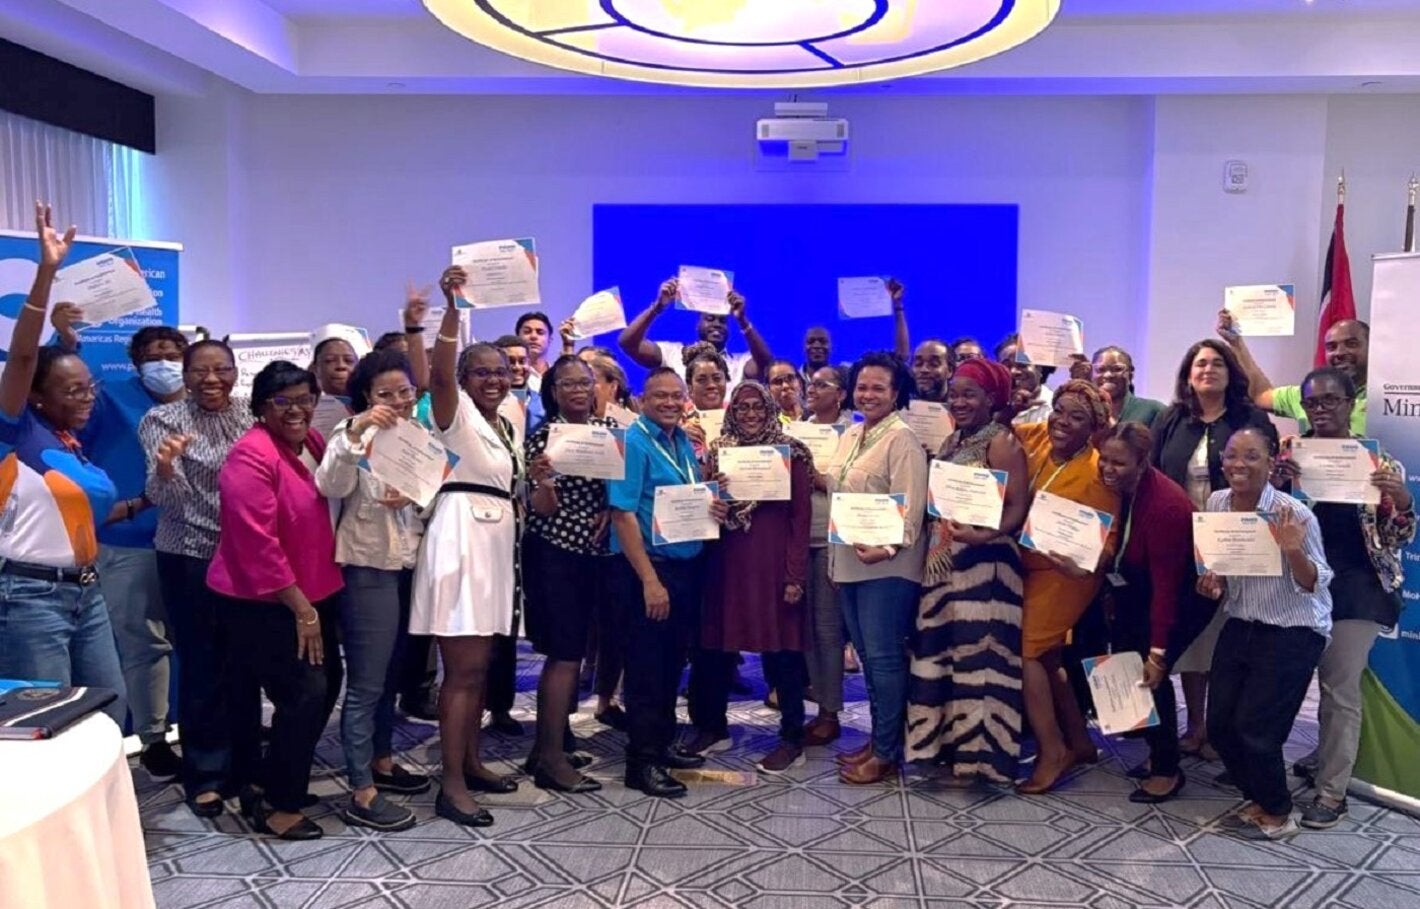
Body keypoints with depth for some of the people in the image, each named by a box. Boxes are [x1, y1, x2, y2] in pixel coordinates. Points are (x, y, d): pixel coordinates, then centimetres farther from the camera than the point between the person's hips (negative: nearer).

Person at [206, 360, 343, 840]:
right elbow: (257, 544, -22)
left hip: (311, 594, 9)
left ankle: (265, 783, 30)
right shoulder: (251, 457, -19)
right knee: (304, 694, -9)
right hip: (262, 602, -9)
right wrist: (300, 606, -18)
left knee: (325, 686, 13)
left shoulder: (313, 442, 6)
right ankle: (274, 804, 9)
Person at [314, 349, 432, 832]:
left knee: (390, 676, 18)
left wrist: (411, 500, -8)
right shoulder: (354, 433, -9)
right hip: (368, 568, -7)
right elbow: (331, 487, -25)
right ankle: (361, 794, 2)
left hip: (406, 566, 7)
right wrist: (352, 434, -38)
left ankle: (382, 762, 33)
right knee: (366, 683, -4)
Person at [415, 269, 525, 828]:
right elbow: (440, 372, -28)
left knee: (479, 666, 14)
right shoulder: (455, 411, -6)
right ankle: (451, 785, -2)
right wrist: (453, 307, -39)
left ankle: (471, 762, 25)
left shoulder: (506, 424, 17)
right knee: (463, 668, -8)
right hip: (461, 541, -8)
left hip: (497, 545, 8)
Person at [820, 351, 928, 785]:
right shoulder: (850, 435, 13)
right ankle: (879, 737, 28)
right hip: (849, 564, 8)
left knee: (884, 657, -3)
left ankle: (887, 752, 8)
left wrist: (887, 548, -29)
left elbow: (910, 506, -18)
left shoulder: (901, 439, -12)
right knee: (867, 656, 15)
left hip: (886, 565, -8)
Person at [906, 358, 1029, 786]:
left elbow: (1018, 508, -16)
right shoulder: (954, 442, 15)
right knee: (941, 651, 12)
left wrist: (984, 535, -32)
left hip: (982, 564, -8)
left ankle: (976, 754, 8)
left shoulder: (1001, 442, -10)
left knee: (975, 653, -2)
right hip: (944, 562, 8)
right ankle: (948, 744, 23)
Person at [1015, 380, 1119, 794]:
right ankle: (1079, 741, 30)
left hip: (1063, 572, -7)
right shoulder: (1034, 438, -2)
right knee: (1045, 654, 14)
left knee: (1024, 648, -10)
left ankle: (1053, 750, 3)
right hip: (1030, 565, 7)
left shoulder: (1096, 471, -18)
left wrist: (1087, 565, -33)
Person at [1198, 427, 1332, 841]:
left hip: (1294, 633, -6)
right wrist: (1213, 582, -8)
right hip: (1240, 626, 6)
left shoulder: (1295, 514, -21)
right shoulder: (1216, 503, -3)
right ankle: (1259, 799, 30)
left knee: (1254, 728, -3)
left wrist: (1293, 552, -34)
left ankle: (1278, 815, 21)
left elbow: (1315, 585, -15)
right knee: (1219, 725, 5)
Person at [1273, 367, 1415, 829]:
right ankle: (1327, 756, 35)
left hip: (1356, 587, -3)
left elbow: (1399, 538, -1)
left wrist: (1403, 502, -22)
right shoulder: (1290, 455, 3)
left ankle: (1332, 791, 9)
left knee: (1340, 688, 0)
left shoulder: (1379, 462, -2)